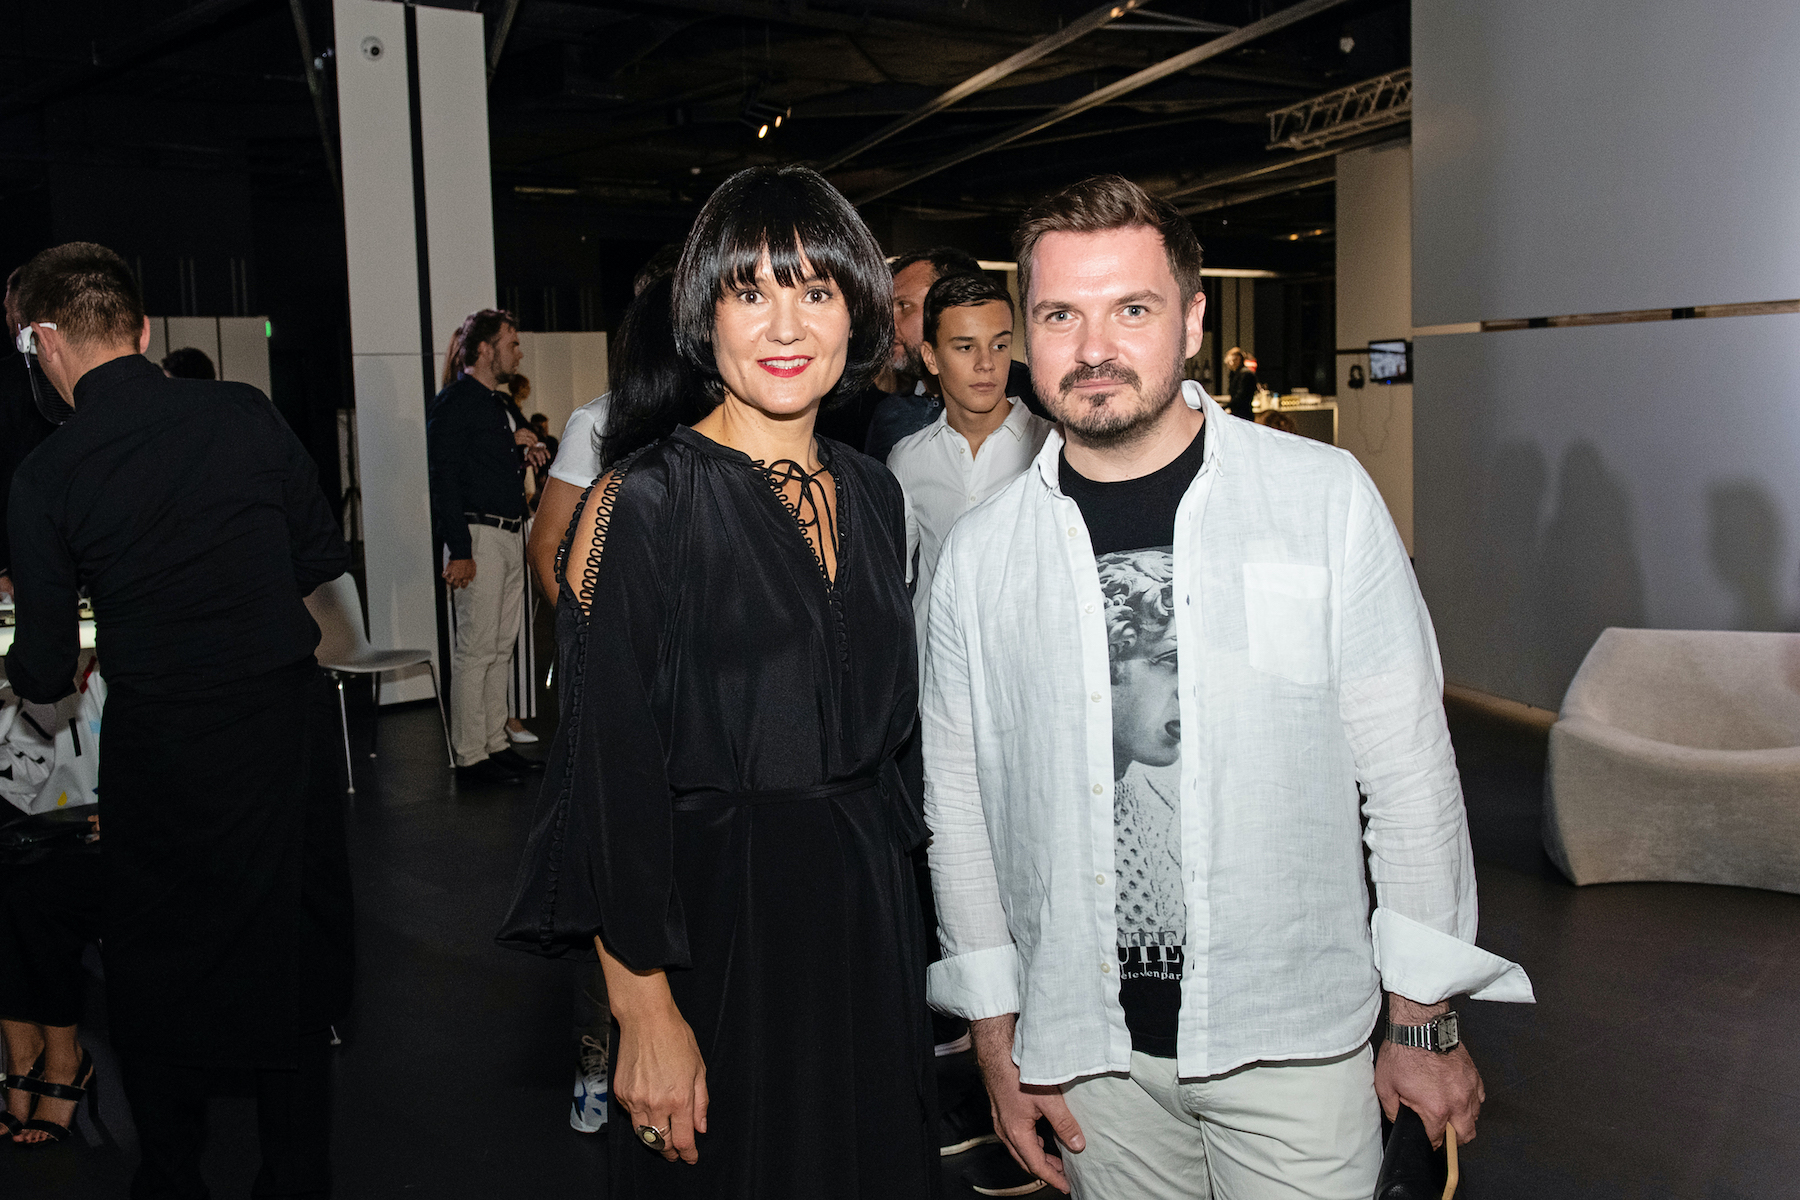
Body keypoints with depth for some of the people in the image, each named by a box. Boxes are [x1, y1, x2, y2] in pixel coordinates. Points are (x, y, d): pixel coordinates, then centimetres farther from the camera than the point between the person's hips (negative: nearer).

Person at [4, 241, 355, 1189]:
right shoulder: (244, 414, -6)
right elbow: (323, 557, 2)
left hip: (159, 748, -2)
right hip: (287, 722, 2)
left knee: (152, 973, 19)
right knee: (289, 956, 17)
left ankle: (171, 1178, 34)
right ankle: (298, 1173, 30)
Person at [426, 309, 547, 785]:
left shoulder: (502, 403, 18)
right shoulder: (454, 402, -9)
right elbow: (444, 479, -15)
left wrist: (521, 449, 5)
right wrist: (459, 551, -20)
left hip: (511, 536, 9)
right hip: (478, 535, -9)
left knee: (502, 647, 12)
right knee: (476, 649, -6)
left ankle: (497, 744, 20)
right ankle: (471, 756, -1)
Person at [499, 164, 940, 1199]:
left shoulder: (874, 494, 5)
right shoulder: (645, 502, -15)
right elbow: (610, 774, -16)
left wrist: (889, 887, 11)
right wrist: (646, 1008, -18)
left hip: (869, 915, 6)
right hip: (715, 921, -6)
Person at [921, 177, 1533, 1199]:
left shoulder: (1326, 499, -7)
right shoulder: (980, 557, -2)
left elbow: (1409, 769, -3)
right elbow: (958, 801, 5)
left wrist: (1426, 1022, -1)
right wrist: (996, 1030, 6)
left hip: (1295, 1036, -1)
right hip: (1094, 1053, 2)